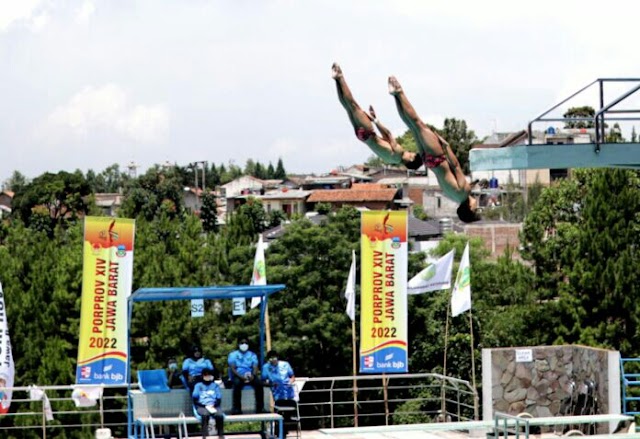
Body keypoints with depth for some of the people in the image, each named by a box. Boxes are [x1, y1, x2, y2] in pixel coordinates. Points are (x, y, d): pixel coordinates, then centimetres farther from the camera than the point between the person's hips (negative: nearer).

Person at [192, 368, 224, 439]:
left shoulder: (215, 385, 20)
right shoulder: (198, 385, 15)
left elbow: (219, 399, 12)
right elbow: (195, 400, 5)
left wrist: (213, 405, -8)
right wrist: (205, 406, -8)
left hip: (214, 407, 1)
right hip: (202, 407, -1)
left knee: (220, 415, -34)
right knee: (205, 414, -38)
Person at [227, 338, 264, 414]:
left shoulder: (252, 355, 16)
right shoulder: (233, 355, 9)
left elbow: (255, 368, 2)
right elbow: (232, 368, -4)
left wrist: (253, 375, -21)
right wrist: (241, 377, -22)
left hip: (250, 376, 2)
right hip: (237, 376, -2)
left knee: (259, 383, -29)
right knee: (237, 383, -37)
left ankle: (260, 408, -25)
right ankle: (236, 408, -33)